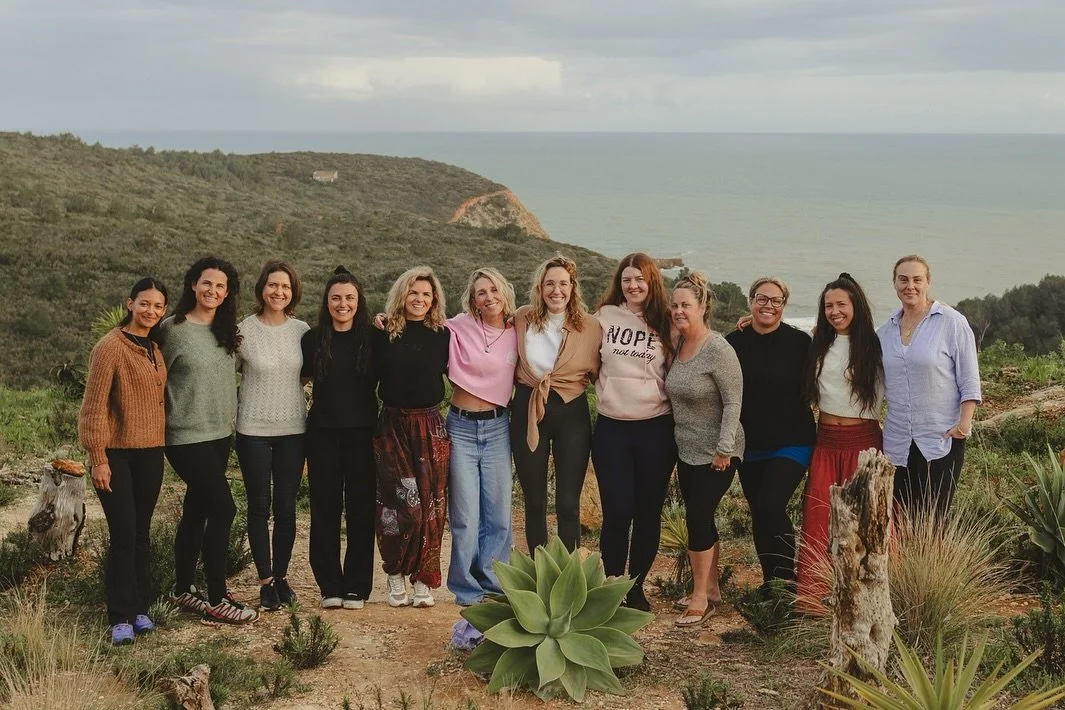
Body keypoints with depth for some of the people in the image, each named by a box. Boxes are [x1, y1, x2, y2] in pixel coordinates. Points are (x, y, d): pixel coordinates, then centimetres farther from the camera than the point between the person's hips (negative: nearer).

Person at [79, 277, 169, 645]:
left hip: (150, 452, 6)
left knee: (141, 532, 10)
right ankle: (121, 617, -1)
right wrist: (98, 458, -15)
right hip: (117, 453, -6)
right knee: (123, 533, -8)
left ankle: (140, 608, 19)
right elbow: (94, 406, -13)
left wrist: (161, 443, 13)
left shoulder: (154, 348, 12)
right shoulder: (110, 347, -10)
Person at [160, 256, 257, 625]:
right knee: (223, 508, -10)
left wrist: (229, 417, 12)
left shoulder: (228, 331, 9)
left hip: (220, 434, 7)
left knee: (196, 511, 13)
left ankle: (183, 590, 24)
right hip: (186, 436, -7)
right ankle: (216, 600, -3)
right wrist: (165, 420, -4)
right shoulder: (172, 329, -10)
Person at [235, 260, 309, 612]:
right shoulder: (243, 330, -5)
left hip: (293, 429, 2)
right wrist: (239, 408, -2)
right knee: (259, 507, 3)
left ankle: (281, 576, 21)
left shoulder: (302, 330, 2)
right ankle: (265, 580, 13)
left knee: (286, 507, 7)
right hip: (253, 430, -2)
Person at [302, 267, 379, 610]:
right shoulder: (313, 339, 3)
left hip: (362, 433, -1)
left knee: (361, 508, 3)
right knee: (325, 509, 3)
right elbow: (301, 376, 14)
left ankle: (357, 586, 13)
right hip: (323, 434, 1)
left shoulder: (372, 338, 1)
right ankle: (330, 586, 13)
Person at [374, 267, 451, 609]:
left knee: (430, 505, 2)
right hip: (392, 426, -1)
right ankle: (395, 574, 11)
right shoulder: (383, 333, 2)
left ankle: (423, 580, 12)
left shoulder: (442, 335, 4)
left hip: (430, 426, 1)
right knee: (402, 504, -8)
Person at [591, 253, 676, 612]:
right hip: (611, 427, 0)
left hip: (656, 428, 0)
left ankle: (636, 586, 20)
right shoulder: (605, 316, 3)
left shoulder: (665, 323, 3)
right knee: (617, 511, -1)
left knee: (648, 512, 6)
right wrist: (605, 390, 8)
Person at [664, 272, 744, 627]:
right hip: (687, 450, 7)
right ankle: (711, 588, 26)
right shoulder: (677, 345, 4)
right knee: (701, 519, 14)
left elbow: (733, 402, -18)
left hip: (715, 454, -7)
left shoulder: (718, 350, -19)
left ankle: (700, 598, 4)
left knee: (698, 518, -7)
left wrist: (724, 449, -19)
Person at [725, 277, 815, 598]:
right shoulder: (734, 342, -1)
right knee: (759, 514, 11)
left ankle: (788, 579, 1)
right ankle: (770, 581, 26)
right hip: (750, 447, 4)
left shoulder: (799, 342, -8)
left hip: (790, 444, -4)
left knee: (771, 507, -16)